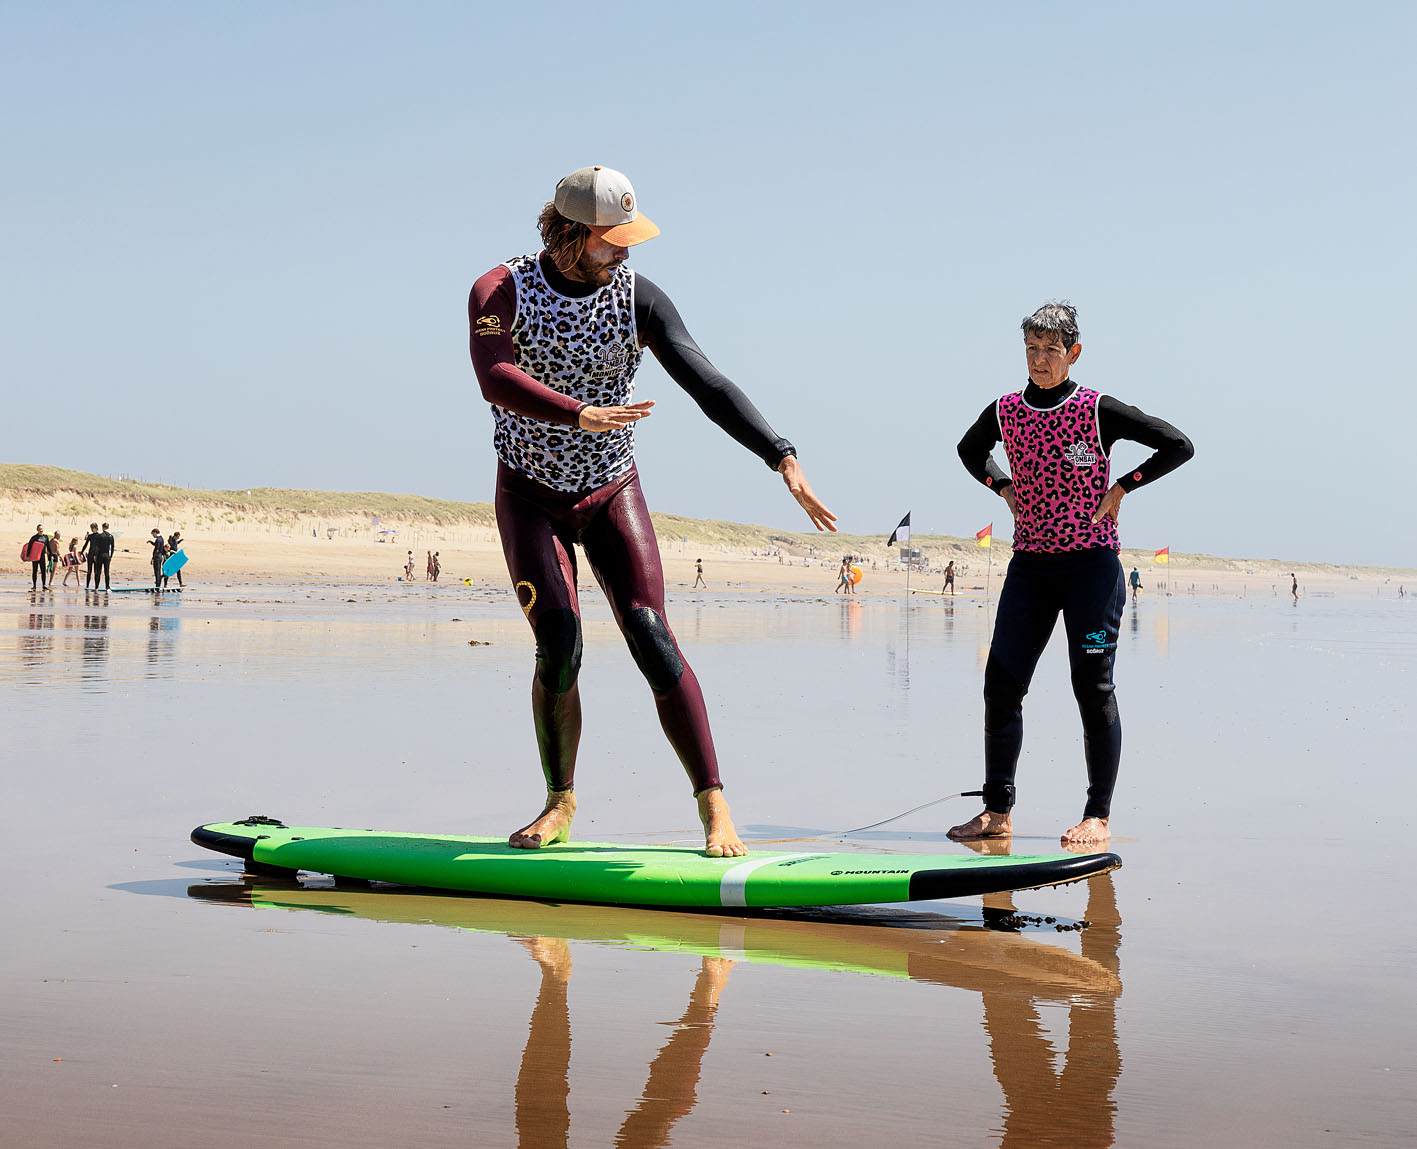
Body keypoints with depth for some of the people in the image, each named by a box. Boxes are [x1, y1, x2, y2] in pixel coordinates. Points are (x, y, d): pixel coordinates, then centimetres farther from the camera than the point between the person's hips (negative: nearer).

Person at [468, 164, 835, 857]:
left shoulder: (637, 298, -8)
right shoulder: (501, 292, -11)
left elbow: (706, 384, -18)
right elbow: (496, 379, -30)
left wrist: (782, 459, -29)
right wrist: (581, 415, -46)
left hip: (612, 492, 1)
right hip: (530, 495, -1)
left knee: (651, 637, -14)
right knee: (558, 645, -14)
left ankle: (713, 805, -11)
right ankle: (560, 804, 6)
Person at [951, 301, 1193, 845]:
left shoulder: (1099, 411, -7)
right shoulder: (1004, 412, 5)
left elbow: (1178, 445, -4)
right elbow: (969, 449, 27)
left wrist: (1121, 488, -6)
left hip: (1091, 563, -4)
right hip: (1029, 564, 4)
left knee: (1093, 689, -4)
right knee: (1001, 685, -1)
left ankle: (1098, 816, 5)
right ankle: (997, 813, 7)